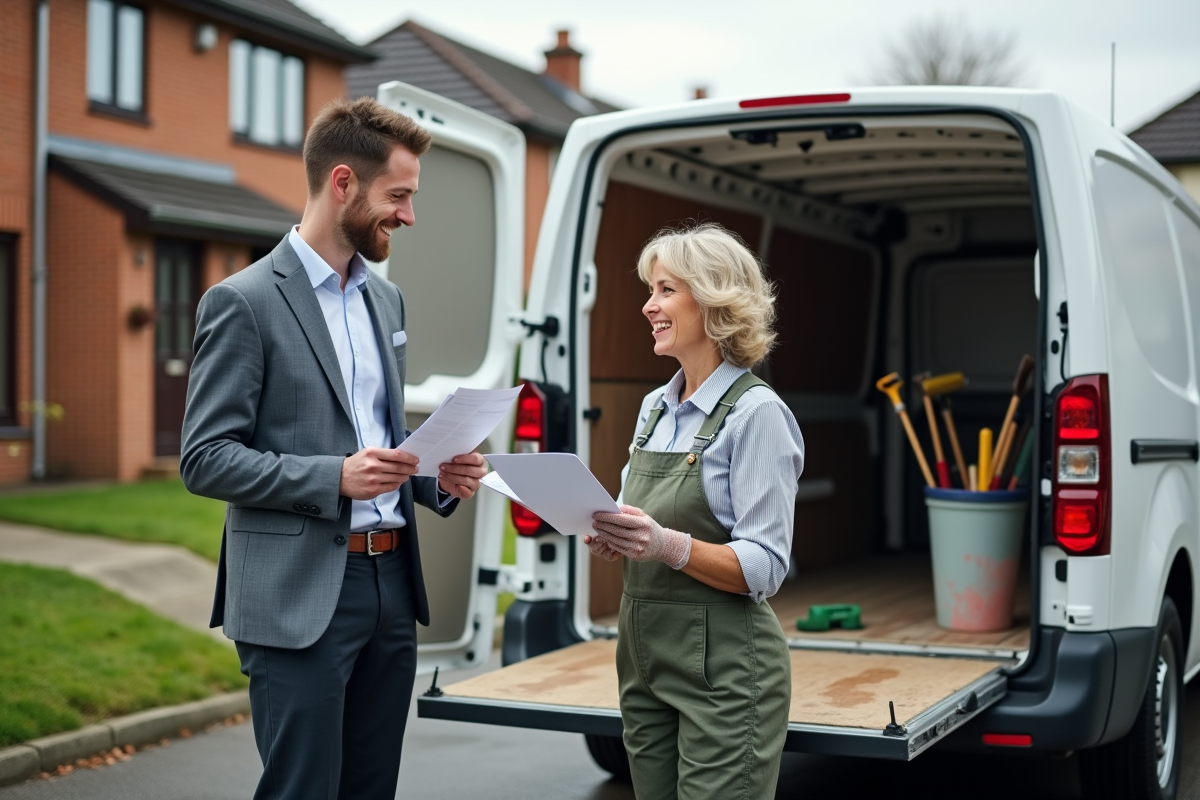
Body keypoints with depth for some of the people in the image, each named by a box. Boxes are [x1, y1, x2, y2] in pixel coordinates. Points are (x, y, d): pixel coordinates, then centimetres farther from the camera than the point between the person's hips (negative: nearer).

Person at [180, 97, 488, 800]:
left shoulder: (387, 299, 14)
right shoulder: (244, 302, -8)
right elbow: (205, 459, -12)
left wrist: (437, 480, 1)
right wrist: (335, 478, -22)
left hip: (390, 584, 7)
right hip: (300, 597, -7)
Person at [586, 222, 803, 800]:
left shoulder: (756, 412, -13)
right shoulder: (654, 408, 10)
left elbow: (763, 568, -16)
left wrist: (669, 545, -30)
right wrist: (611, 538, -5)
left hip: (723, 669, -7)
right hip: (644, 659, 8)